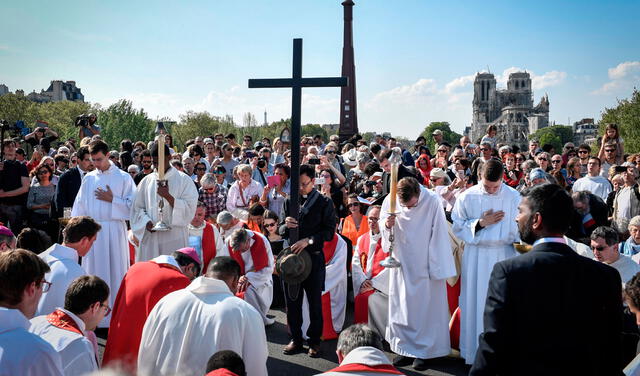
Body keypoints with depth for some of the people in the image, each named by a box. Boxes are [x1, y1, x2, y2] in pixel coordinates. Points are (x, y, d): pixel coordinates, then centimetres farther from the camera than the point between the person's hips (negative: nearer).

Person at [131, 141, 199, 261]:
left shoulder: (184, 180, 3)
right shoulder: (146, 181, 12)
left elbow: (189, 208, -6)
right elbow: (137, 208, 12)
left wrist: (168, 196, -17)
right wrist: (146, 222, -7)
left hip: (175, 239, -3)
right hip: (150, 239, 3)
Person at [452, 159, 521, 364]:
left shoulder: (514, 197, -6)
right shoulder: (467, 197, -4)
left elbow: (520, 231, 0)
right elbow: (457, 226, 1)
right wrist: (480, 223, -11)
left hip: (503, 255, 0)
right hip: (476, 256, 1)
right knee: (475, 303, 7)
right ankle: (475, 350, 21)